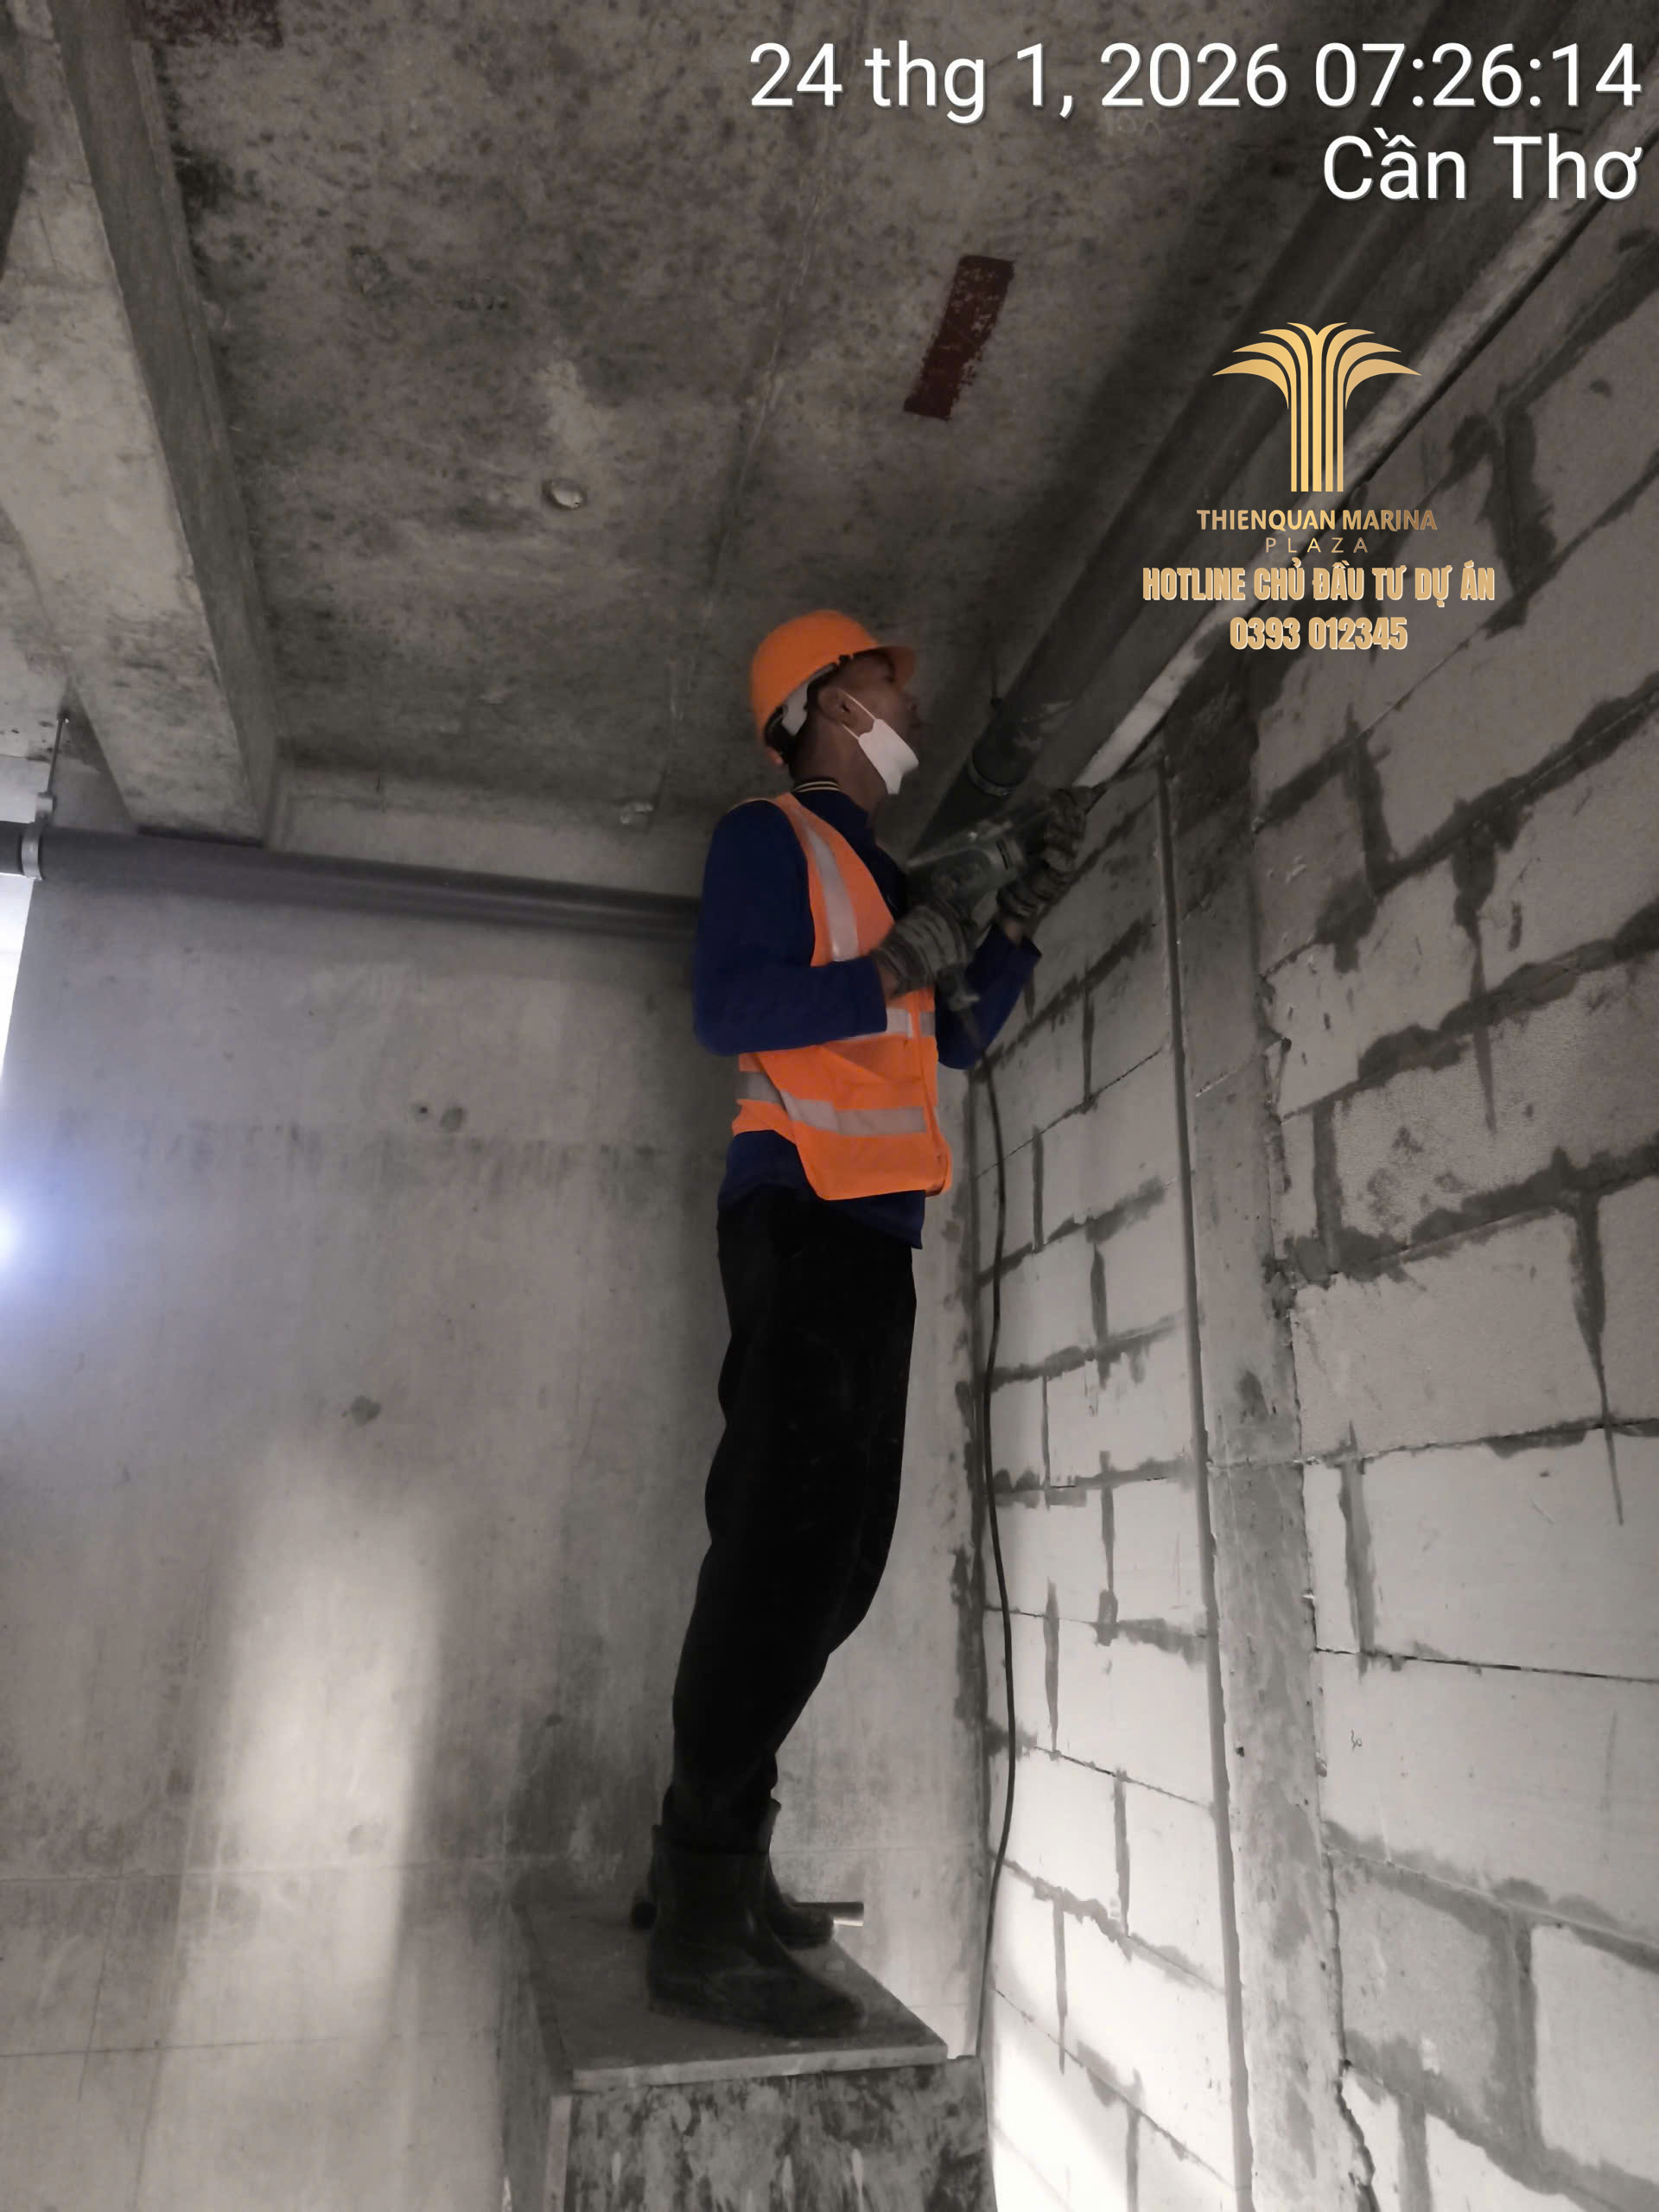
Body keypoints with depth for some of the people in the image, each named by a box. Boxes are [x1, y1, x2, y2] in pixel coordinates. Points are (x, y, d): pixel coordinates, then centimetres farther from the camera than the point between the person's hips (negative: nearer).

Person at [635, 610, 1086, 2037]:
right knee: (789, 1538, -14)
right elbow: (726, 1007, -12)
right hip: (803, 1212, -9)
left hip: (872, 1235, 9)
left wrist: (1021, 918, 15)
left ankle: (708, 1863, 17)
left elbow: (960, 1041, 23)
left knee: (826, 1555, 8)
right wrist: (890, 972, -13)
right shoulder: (771, 839, 1)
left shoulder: (882, 877, 26)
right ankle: (704, 1916, -6)